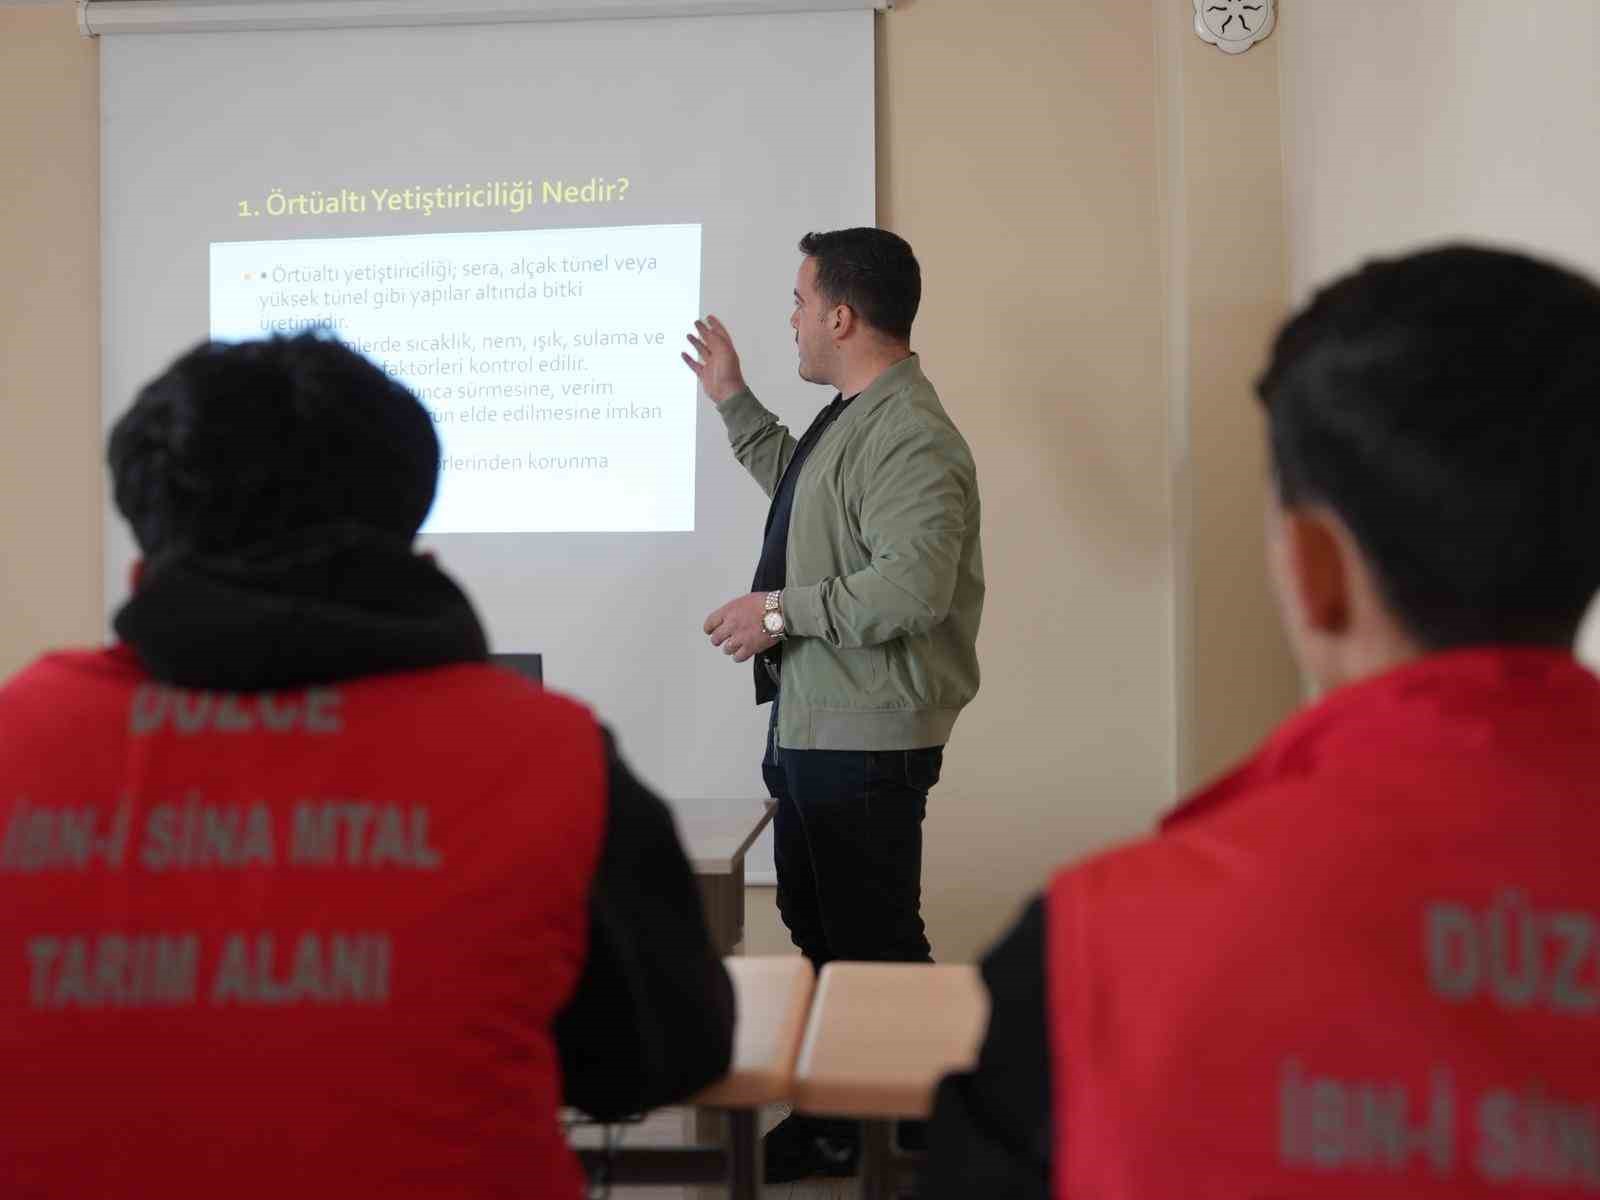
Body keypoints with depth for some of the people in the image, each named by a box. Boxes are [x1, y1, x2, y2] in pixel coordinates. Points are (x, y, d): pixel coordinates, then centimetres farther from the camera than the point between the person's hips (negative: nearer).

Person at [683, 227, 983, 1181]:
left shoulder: (907, 437, -20)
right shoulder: (849, 420, 13)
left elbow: (912, 587, -29)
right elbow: (802, 486, 34)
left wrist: (780, 612, -19)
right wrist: (733, 401, 32)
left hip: (865, 743, -11)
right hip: (809, 728, 11)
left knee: (875, 951, -4)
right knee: (818, 930, 19)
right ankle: (833, 1121, 31)